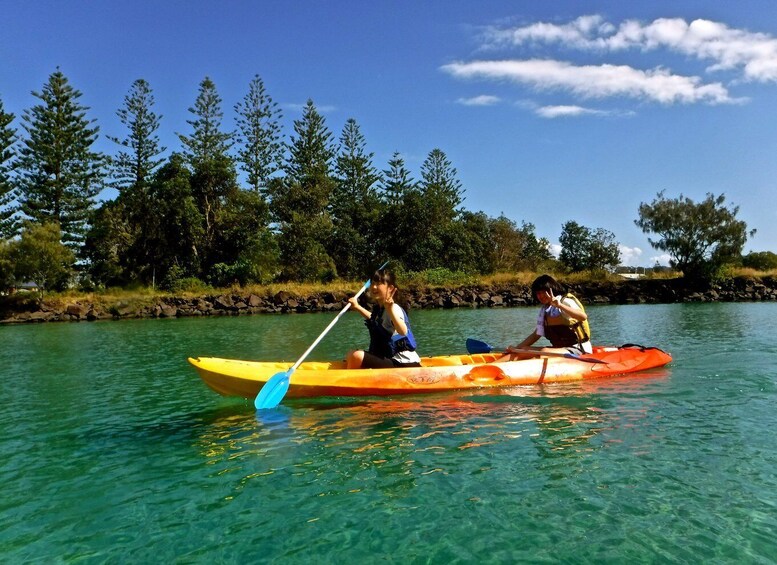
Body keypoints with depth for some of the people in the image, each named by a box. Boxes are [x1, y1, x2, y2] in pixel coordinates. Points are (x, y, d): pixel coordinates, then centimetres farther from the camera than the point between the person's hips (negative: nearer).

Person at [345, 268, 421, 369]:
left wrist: (390, 309, -50)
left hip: (403, 364, -10)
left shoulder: (394, 308, -17)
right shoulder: (379, 308, 10)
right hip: (390, 358, 10)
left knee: (357, 356, -24)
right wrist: (357, 307, 33)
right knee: (351, 355, 13)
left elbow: (403, 331, -39)